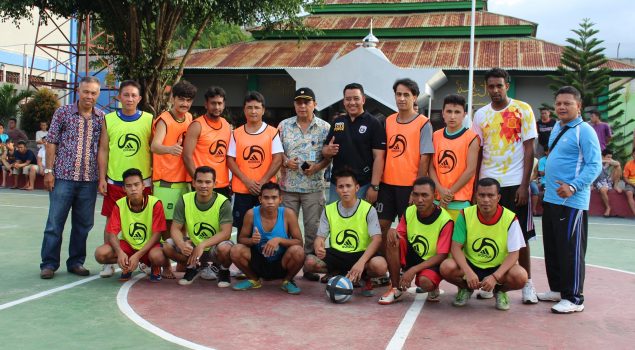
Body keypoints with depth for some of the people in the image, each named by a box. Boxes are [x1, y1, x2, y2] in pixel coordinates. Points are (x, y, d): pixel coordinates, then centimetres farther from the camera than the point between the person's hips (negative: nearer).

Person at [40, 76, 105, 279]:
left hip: (89, 179, 2)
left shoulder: (102, 118, 7)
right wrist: (49, 171, -4)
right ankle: (49, 263, 12)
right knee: (55, 222, 2)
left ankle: (76, 262, 21)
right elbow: (51, 143, 2)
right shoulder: (63, 113, 2)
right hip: (63, 176, -2)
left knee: (83, 224, 9)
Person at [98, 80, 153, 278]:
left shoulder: (149, 120, 2)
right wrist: (102, 178, -1)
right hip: (114, 181, 1)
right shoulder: (109, 119, 4)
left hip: (142, 181, -1)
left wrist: (154, 178, 1)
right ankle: (108, 262, 16)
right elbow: (103, 150, 5)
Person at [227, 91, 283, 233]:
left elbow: (277, 159, -4)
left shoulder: (272, 132, 2)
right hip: (241, 190, 2)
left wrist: (263, 182, -12)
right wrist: (246, 181, -10)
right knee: (242, 229, 8)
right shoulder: (236, 134, 7)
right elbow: (230, 160, 3)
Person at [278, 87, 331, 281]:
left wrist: (317, 167, -12)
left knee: (313, 228, 3)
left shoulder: (324, 127, 3)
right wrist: (286, 162, -10)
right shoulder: (284, 125, 6)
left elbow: (330, 155, 4)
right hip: (288, 185, 1)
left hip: (314, 186, -1)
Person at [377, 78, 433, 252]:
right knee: (381, 225, 8)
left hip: (410, 185, -5)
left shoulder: (423, 124, -6)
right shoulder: (388, 121, 9)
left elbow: (424, 158, -9)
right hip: (387, 183, 5)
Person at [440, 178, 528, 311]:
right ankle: (465, 288, 6)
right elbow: (456, 247, -12)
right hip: (470, 264, 1)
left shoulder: (510, 219, -14)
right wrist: (468, 272, -29)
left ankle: (500, 290, 6)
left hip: (498, 268, 0)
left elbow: (513, 254, -15)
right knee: (447, 267, -29)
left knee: (520, 277, -31)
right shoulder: (466, 214, -12)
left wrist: (495, 277, -30)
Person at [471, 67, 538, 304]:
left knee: (521, 236, 3)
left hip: (515, 184, -3)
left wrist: (524, 185, -10)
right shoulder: (481, 115, 9)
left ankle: (527, 283, 15)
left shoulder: (523, 110, -1)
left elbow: (529, 149, -4)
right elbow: (476, 153, 11)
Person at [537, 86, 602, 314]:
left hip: (572, 202, -8)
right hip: (550, 199, 9)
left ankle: (574, 299, 8)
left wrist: (573, 187, -26)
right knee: (551, 247, 15)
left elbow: (594, 165, -16)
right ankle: (557, 289, 29)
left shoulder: (584, 131, -11)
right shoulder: (557, 129, 14)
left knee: (570, 250, -2)